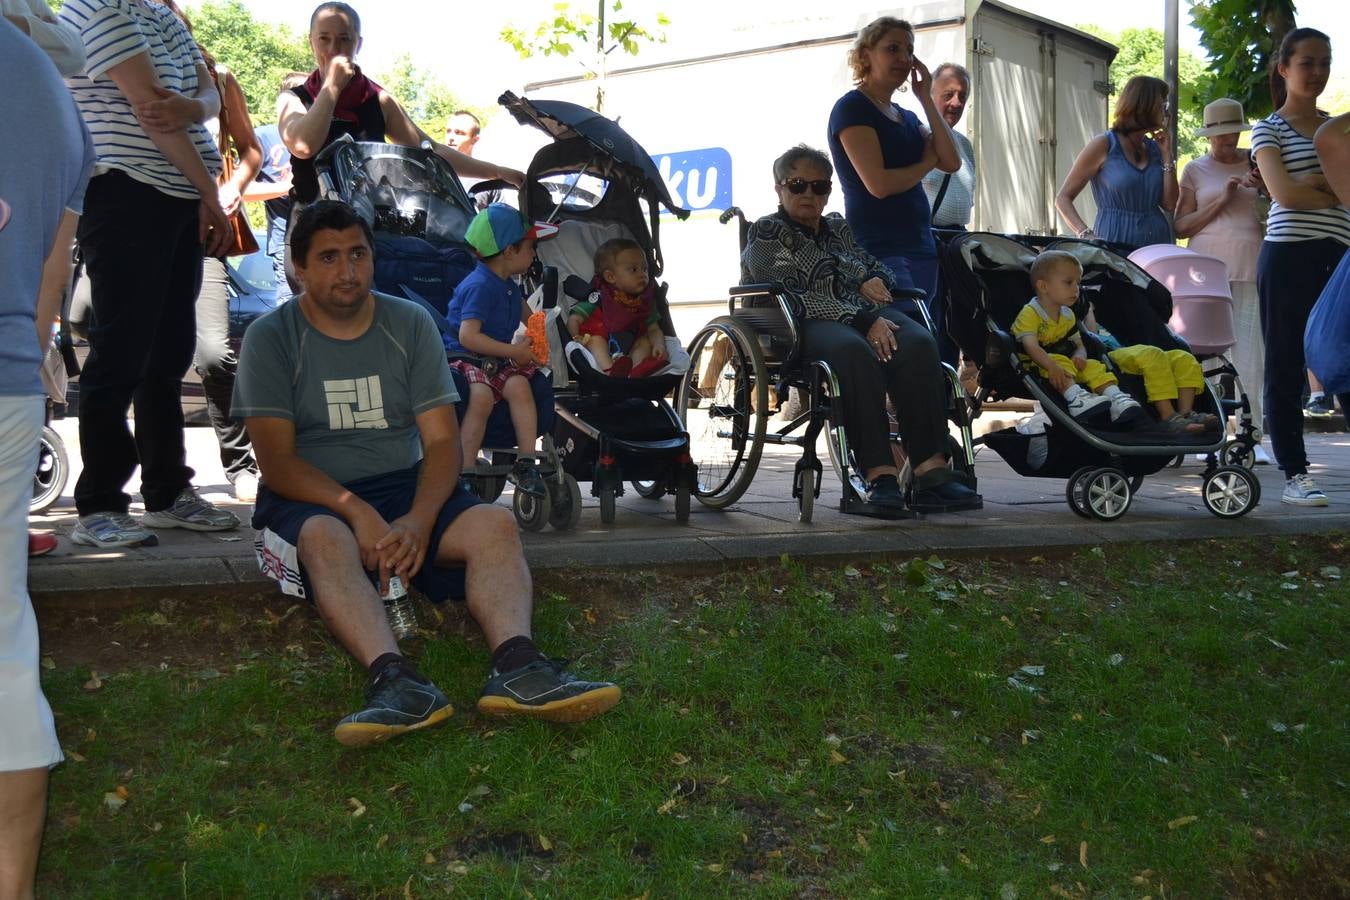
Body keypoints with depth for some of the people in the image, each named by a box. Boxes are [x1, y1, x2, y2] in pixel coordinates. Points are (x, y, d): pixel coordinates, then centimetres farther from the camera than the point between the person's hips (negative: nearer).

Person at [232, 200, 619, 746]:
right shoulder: (270, 338, -1)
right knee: (326, 539, -38)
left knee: (495, 522, -25)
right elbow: (276, 461, -10)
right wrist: (358, 511, -26)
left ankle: (516, 666, -47)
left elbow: (442, 441, 0)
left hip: (405, 487, 3)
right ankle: (396, 682, -56)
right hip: (312, 500, -3)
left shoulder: (411, 324, 7)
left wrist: (418, 521, -19)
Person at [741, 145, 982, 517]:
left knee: (918, 344, -29)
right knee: (854, 352, -40)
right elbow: (797, 295, -6)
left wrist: (875, 282, 6)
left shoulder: (840, 229, 31)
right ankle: (880, 478, -46)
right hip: (807, 327, -5)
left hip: (865, 316, 6)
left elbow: (881, 270, 34)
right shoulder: (766, 234, 10)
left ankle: (931, 472, -38)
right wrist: (863, 322, -18)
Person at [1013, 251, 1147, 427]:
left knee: (1092, 366, -12)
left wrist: (1079, 357, -16)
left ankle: (1115, 397, -33)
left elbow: (1079, 345, 12)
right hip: (1037, 365, -7)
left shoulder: (1068, 315, 14)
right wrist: (1052, 366, -45)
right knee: (1058, 359, -33)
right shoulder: (1030, 314, -13)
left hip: (1068, 365, 7)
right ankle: (1074, 396, -55)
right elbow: (1031, 346, -28)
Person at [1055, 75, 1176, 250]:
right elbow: (1063, 198, -4)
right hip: (1115, 242, -5)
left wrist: (1167, 155, 3)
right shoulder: (1104, 145, -2)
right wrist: (1086, 235, -18)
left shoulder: (1155, 148, 12)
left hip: (1157, 241, 5)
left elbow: (1170, 204, 7)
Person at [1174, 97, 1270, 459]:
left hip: (1251, 265, 1)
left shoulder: (1257, 162, 14)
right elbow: (1181, 227, 4)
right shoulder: (1196, 170, 10)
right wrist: (1222, 201, -8)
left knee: (1251, 351, -5)